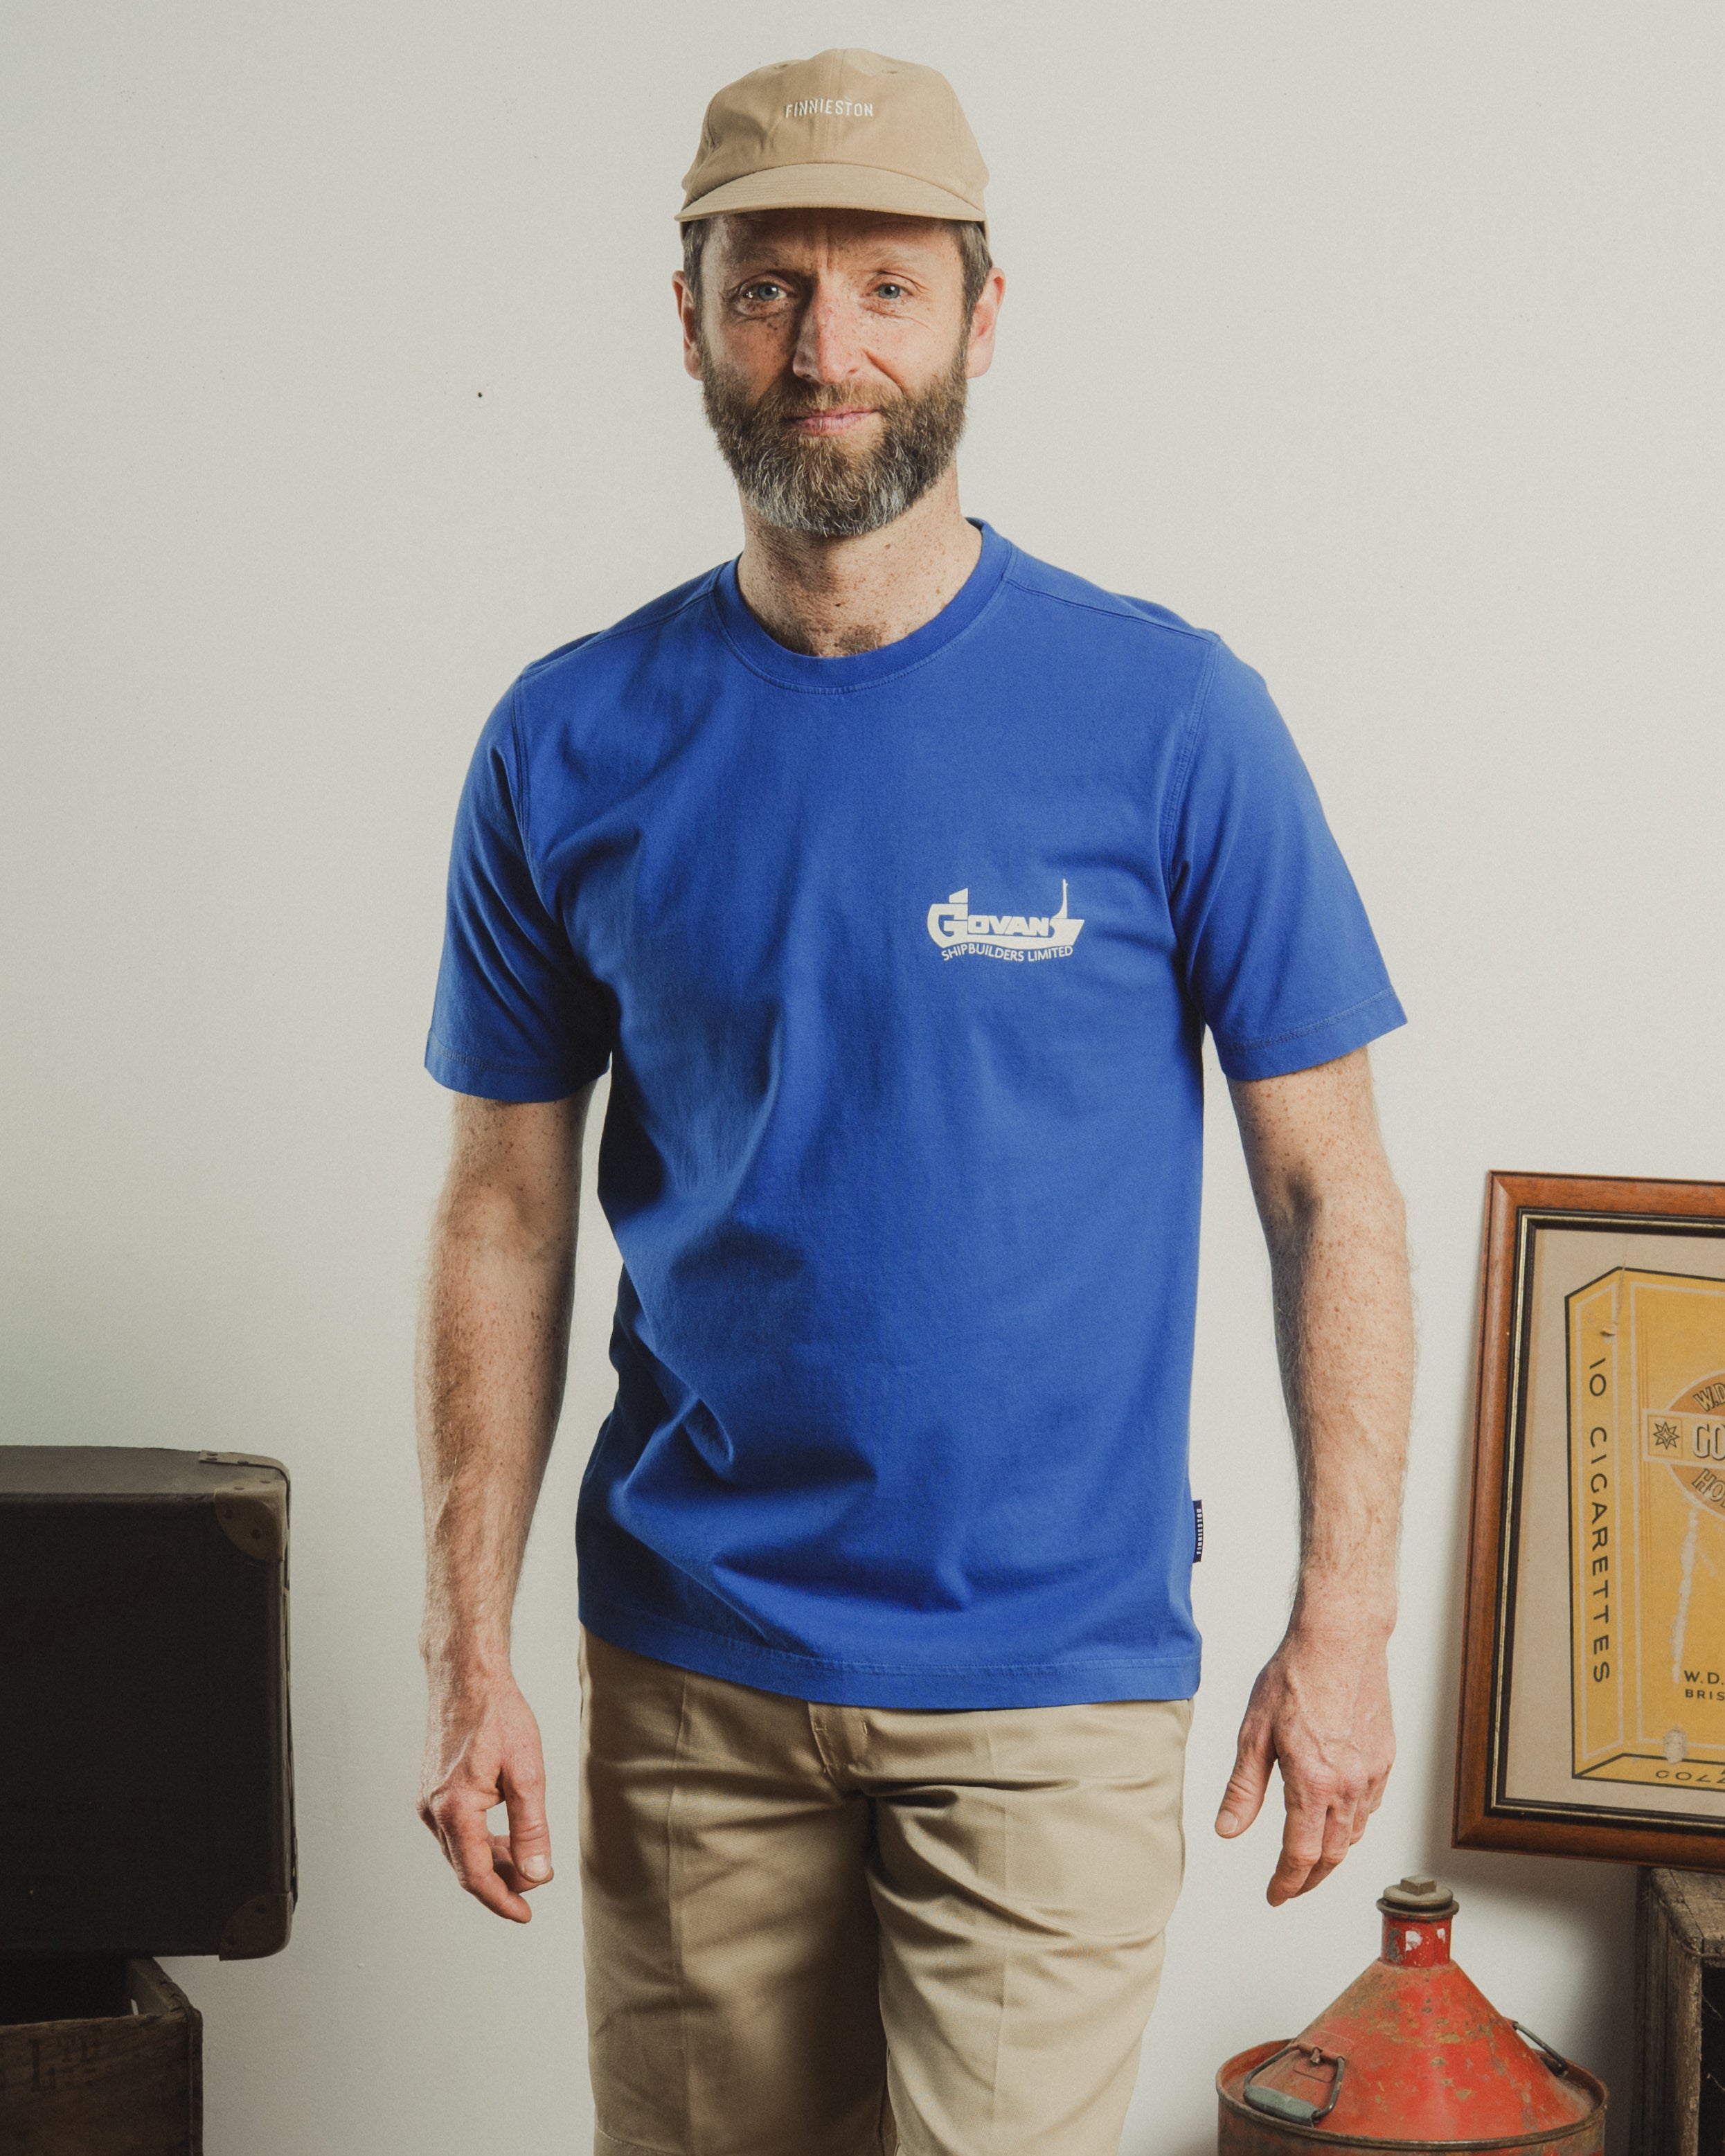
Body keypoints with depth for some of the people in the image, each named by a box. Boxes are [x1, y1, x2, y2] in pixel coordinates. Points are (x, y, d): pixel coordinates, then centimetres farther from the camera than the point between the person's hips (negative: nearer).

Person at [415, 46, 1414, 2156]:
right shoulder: (571, 748, 0)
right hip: (688, 1671, 3)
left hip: (1051, 1681, -2)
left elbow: (1328, 1192, -3)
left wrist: (1344, 1620, -6)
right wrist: (468, 1653, 2)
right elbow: (508, 1216, 5)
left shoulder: (1167, 719, -7)